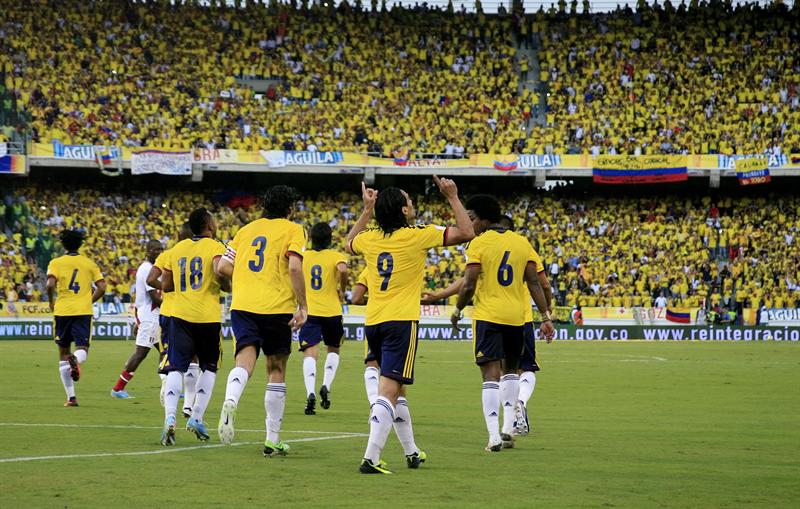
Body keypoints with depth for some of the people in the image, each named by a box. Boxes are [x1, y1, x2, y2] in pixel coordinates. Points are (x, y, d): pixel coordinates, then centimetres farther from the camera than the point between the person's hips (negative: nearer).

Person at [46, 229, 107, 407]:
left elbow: (50, 284, -13)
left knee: (63, 353, 11)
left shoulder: (56, 263, 2)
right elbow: (101, 287, 2)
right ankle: (76, 359, -41)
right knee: (82, 349, -1)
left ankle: (71, 397, 10)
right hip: (83, 312, 0)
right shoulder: (89, 264, 9)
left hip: (62, 311, 0)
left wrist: (51, 302, 3)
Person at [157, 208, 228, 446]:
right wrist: (227, 286, -1)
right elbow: (219, 271, -21)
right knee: (209, 367, 15)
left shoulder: (177, 249, 11)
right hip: (208, 317, -3)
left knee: (175, 368, -2)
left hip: (180, 315, 3)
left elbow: (165, 286, 11)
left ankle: (170, 417, -22)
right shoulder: (215, 247, -2)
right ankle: (196, 417, 8)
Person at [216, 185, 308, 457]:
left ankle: (230, 401, -45)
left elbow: (223, 267, 13)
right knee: (276, 370, 10)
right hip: (277, 307, -2)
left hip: (242, 305, 2)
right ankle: (273, 440, 13)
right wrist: (302, 306, -9)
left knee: (245, 361, -10)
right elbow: (294, 267, -12)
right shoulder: (293, 230, 3)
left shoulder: (247, 229, 17)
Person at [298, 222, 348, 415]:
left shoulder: (303, 256, 6)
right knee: (333, 350, 21)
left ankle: (310, 393, -25)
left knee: (310, 353, -6)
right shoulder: (336, 256, -1)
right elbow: (343, 269, -21)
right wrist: (342, 290, -4)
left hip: (309, 312, 0)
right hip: (332, 311, 0)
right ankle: (326, 386, 2)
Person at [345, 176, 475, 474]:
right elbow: (466, 233, -2)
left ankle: (411, 453, 30)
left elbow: (349, 244, 34)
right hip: (401, 321, -6)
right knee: (388, 391, -11)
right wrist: (453, 198, 7)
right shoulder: (417, 236, -7)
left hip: (373, 323, 6)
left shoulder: (369, 238, 8)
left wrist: (367, 210, 37)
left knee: (396, 390, 19)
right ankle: (371, 458, -22)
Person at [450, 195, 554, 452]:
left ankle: (494, 436, -13)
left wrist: (457, 311, 3)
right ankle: (508, 428, 15)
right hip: (517, 316, 4)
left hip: (487, 315, -4)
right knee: (510, 369, 22)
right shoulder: (522, 242, 7)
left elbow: (469, 285, -12)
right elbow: (534, 283, 3)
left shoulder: (479, 243, -6)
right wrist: (546, 317, 4)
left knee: (491, 374, -5)